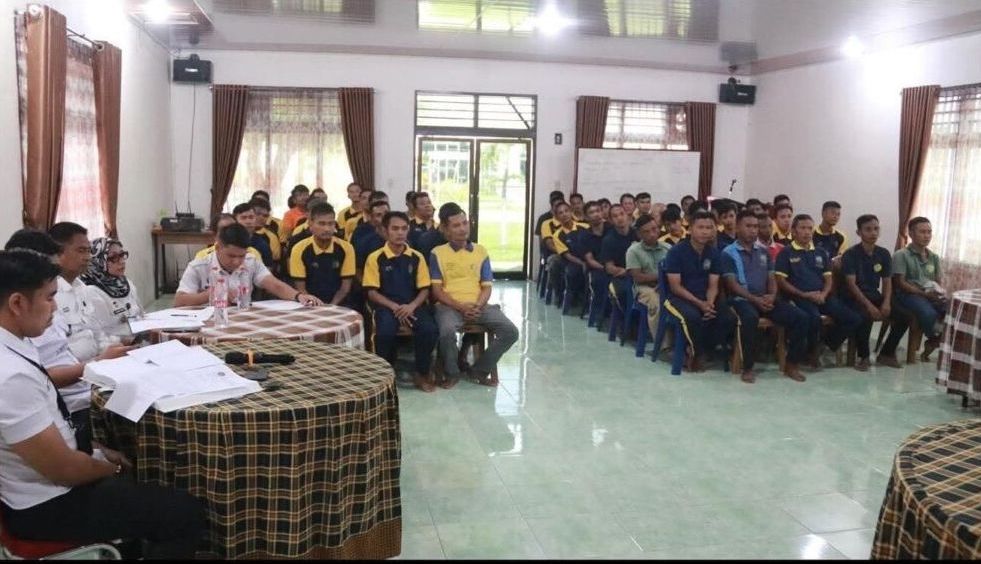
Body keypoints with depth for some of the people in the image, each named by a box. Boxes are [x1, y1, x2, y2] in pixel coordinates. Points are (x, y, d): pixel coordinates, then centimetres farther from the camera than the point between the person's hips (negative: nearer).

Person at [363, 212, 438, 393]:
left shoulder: (417, 258, 8)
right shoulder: (375, 258, 1)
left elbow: (424, 290, 6)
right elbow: (372, 292, -3)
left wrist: (412, 306, -14)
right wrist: (395, 307, -17)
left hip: (413, 305, 2)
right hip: (386, 305, -2)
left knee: (429, 329, -27)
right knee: (385, 331, -34)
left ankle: (422, 373, -2)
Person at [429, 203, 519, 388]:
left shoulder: (481, 251, 12)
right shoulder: (438, 253, 4)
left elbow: (487, 286, 9)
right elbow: (436, 290, -1)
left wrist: (478, 306, -12)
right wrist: (461, 307, -14)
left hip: (478, 306, 3)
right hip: (450, 306, -3)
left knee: (510, 331, -19)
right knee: (447, 331, -37)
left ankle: (480, 370, 2)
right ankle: (451, 372, -6)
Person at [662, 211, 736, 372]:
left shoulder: (714, 253, 4)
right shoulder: (676, 251, -10)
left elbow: (713, 285, 3)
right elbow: (675, 287, -13)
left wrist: (709, 303, -18)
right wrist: (699, 303, -21)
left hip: (705, 299, 5)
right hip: (678, 297, -5)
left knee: (729, 318, -21)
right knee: (693, 317, -37)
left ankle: (698, 352, -4)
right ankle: (695, 352, -8)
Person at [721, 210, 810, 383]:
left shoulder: (764, 251, 18)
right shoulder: (728, 253, 0)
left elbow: (771, 278, 15)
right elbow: (732, 284, -8)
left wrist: (772, 295, -8)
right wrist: (755, 299, -20)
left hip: (766, 299, 6)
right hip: (742, 299, -6)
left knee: (800, 317, -14)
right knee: (750, 317, -40)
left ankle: (791, 364, -1)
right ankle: (747, 368, -26)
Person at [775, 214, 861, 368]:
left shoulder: (821, 253, 21)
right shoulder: (786, 253, 4)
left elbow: (828, 278, 16)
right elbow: (781, 281, -3)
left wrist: (823, 294, -5)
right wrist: (803, 294, -12)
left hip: (821, 296, 6)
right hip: (799, 297, -6)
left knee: (854, 319, -13)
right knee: (814, 318, -37)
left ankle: (826, 345, 8)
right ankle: (813, 350, -7)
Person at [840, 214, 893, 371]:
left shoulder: (884, 254, 6)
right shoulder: (850, 254, -10)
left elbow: (887, 282, 5)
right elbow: (851, 284, -17)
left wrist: (886, 302, -14)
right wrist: (868, 305, -28)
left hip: (874, 295, 6)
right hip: (854, 297, -6)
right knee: (865, 316, -36)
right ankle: (864, 357, -16)